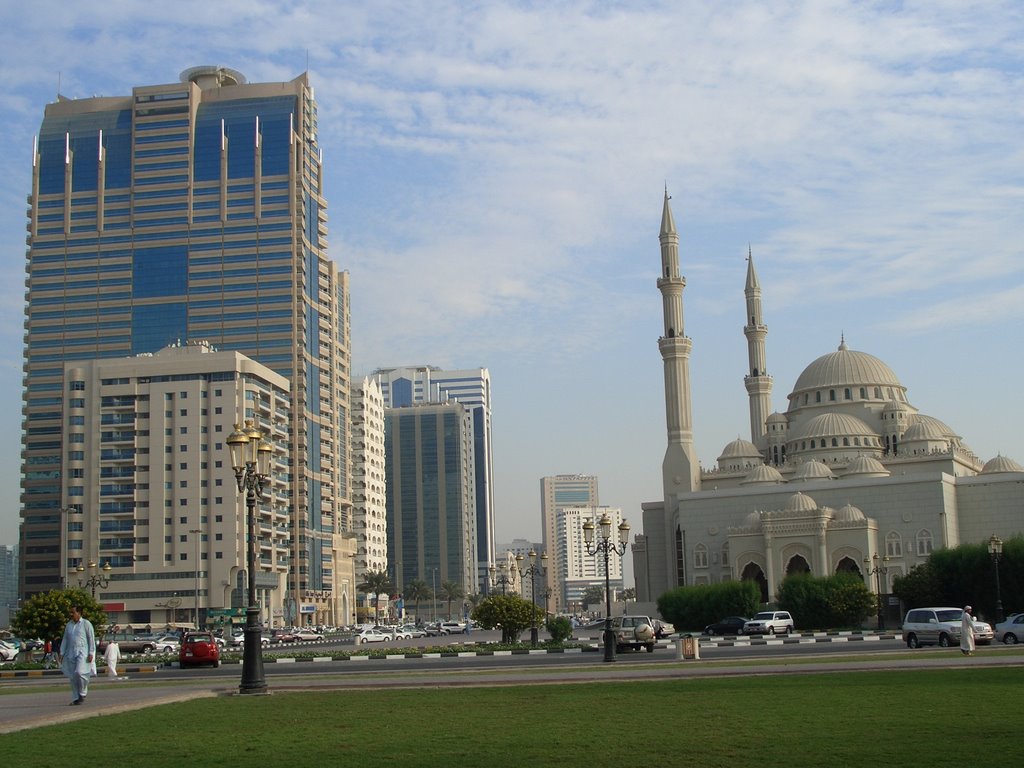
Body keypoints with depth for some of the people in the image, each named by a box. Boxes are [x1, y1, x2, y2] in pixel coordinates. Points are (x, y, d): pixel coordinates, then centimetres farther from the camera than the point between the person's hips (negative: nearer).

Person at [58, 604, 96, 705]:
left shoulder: (86, 624, -1)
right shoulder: (69, 625, 14)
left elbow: (91, 639, -4)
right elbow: (65, 640, 17)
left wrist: (91, 653, -11)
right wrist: (61, 653, 10)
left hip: (83, 652, -6)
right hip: (71, 653, 6)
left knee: (79, 672, -22)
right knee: (72, 677, 3)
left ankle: (83, 693, -1)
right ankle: (76, 698, 9)